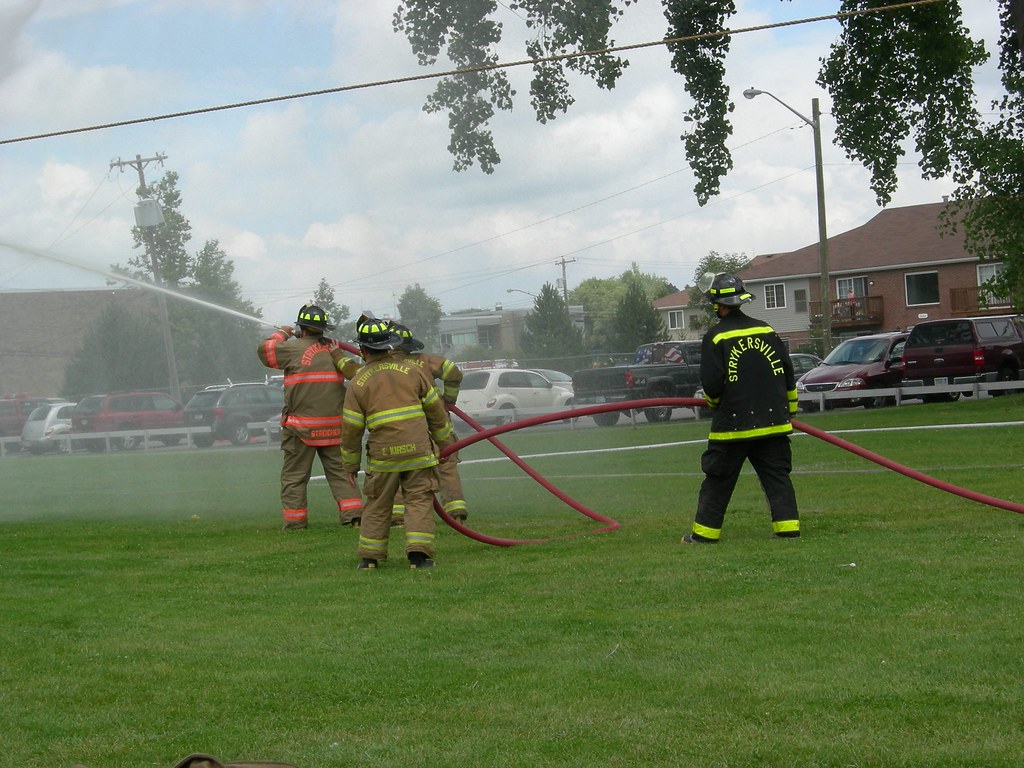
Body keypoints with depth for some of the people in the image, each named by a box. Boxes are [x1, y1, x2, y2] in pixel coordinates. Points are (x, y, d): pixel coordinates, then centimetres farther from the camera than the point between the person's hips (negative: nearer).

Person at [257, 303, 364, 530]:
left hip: (302, 425, -4)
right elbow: (351, 370, 20)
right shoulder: (333, 348, 7)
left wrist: (281, 333, 17)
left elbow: (264, 350, 2)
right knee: (339, 472, 9)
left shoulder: (295, 348, -9)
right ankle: (353, 514, 1)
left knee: (294, 475, 5)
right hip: (334, 425, 4)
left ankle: (295, 520, 4)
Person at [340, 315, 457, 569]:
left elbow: (351, 430, 3)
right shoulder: (412, 371, 4)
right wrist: (446, 441, 22)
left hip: (382, 455, 0)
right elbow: (436, 411, 9)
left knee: (377, 505, 13)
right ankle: (418, 552, -11)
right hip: (419, 451, 0)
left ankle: (369, 555, 15)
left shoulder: (358, 383, 1)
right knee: (419, 501, 2)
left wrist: (350, 464, 14)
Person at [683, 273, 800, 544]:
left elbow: (711, 385, -12)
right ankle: (788, 527, 2)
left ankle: (705, 532, 9)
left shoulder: (715, 339, -9)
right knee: (777, 476, 8)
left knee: (718, 480, 5)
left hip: (733, 424, -4)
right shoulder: (767, 331, 6)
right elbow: (788, 374, 10)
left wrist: (713, 403, 11)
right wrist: (789, 410, 20)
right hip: (773, 421, 4)